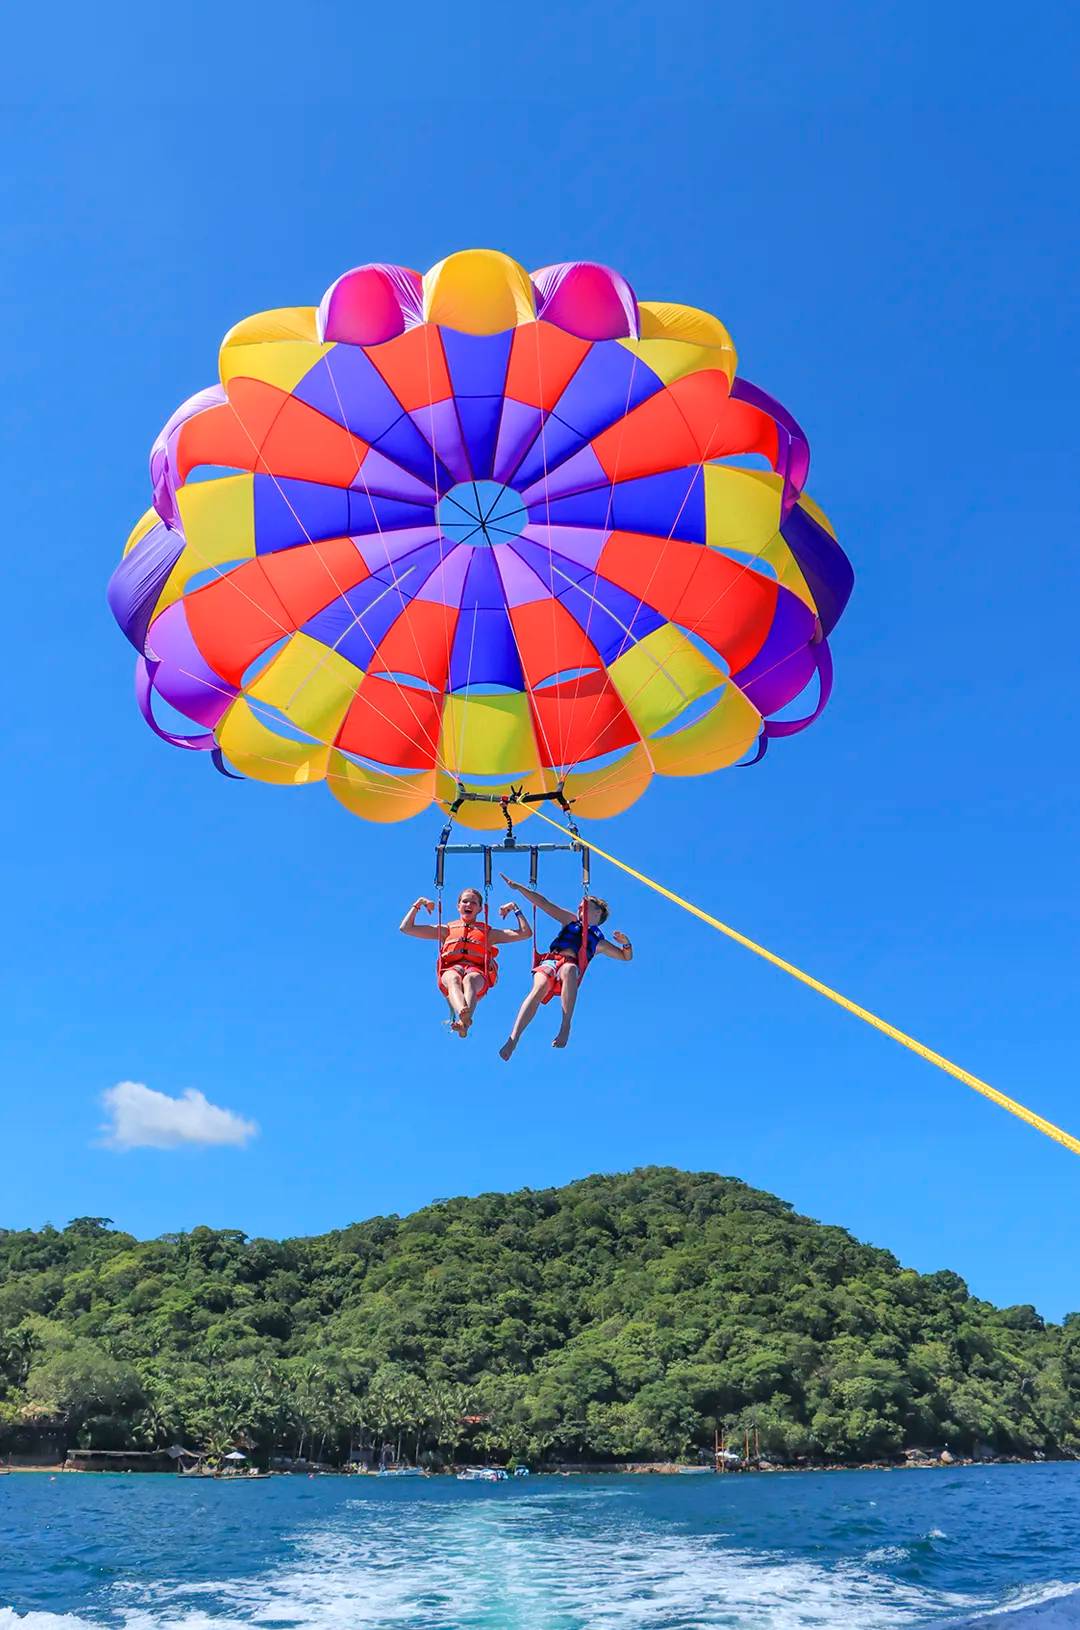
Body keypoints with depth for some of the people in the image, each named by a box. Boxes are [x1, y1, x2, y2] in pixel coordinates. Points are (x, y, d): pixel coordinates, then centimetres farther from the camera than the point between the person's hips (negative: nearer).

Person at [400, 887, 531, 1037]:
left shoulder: (488, 933, 33)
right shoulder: (447, 930, 33)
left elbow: (525, 933, 26)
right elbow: (406, 928, 31)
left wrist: (516, 908, 25)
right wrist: (418, 904, 29)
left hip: (477, 972, -1)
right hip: (450, 970, 1)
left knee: (470, 979, -39)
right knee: (454, 978, -38)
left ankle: (464, 1021, -69)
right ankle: (463, 1014, -70)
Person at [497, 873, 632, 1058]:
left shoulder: (599, 942, 31)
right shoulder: (571, 921, 33)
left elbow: (626, 956, 33)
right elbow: (543, 903, 27)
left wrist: (626, 943, 10)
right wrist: (518, 887, 21)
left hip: (570, 967, -1)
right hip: (549, 961, 1)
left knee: (568, 970, -40)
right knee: (540, 987, -33)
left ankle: (566, 1026, -43)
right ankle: (513, 1039, -46)